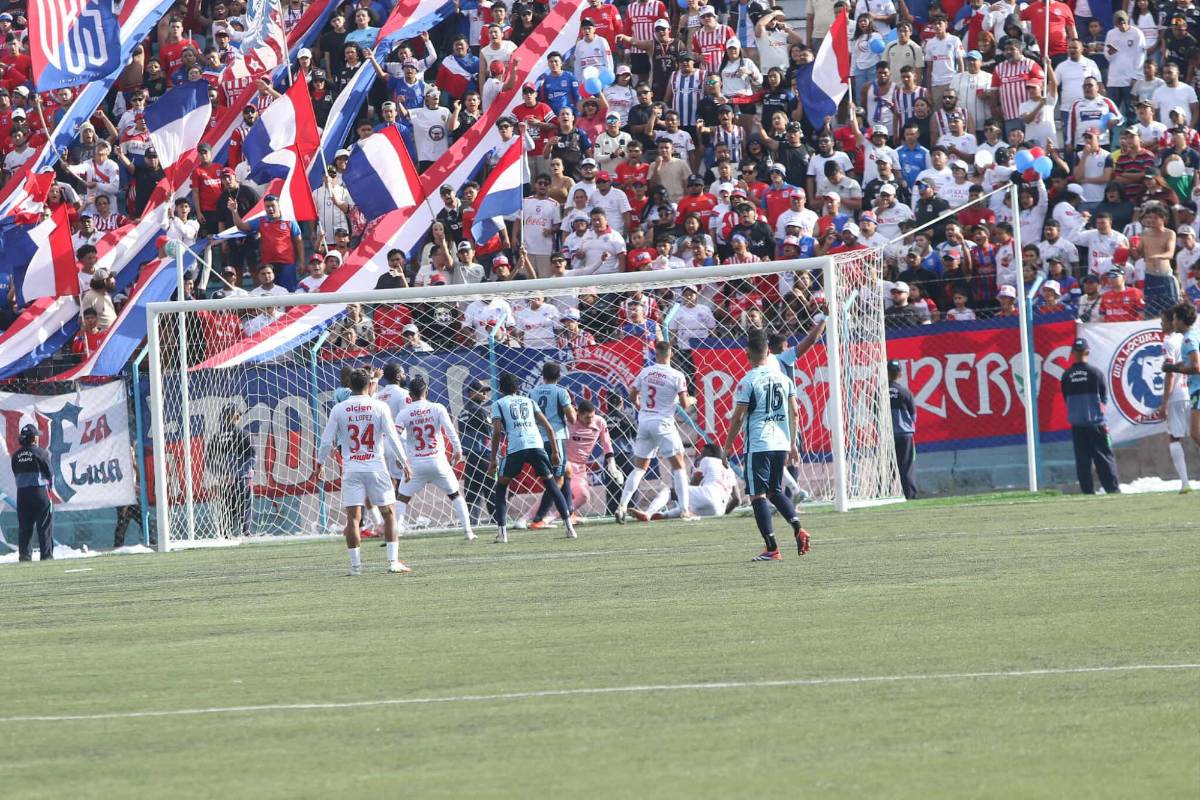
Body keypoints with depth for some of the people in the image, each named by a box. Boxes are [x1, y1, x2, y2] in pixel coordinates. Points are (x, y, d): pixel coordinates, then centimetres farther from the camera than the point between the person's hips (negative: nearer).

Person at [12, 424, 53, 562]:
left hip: (22, 492, 4)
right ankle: (46, 554, -2)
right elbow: (49, 473, -4)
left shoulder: (16, 455, 5)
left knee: (24, 526, 7)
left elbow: (16, 475, 7)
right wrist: (50, 486, 13)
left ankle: (24, 554, 4)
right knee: (45, 525, 1)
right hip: (40, 491, -4)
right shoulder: (40, 452, -8)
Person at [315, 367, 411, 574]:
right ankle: (393, 561, 4)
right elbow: (392, 438, -3)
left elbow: (327, 441, 2)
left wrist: (320, 463, 16)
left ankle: (355, 564, -2)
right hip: (376, 467, -1)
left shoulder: (339, 409, 1)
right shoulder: (379, 407, -2)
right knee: (388, 513, 9)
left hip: (351, 469, 1)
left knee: (353, 517, 1)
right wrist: (404, 462, 7)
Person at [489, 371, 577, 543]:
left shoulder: (498, 404, 16)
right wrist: (555, 452, 21)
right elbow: (548, 427, 18)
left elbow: (497, 432, 2)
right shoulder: (529, 401, 25)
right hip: (537, 444, 2)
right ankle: (570, 527, 6)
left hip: (515, 448, -2)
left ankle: (502, 531, 3)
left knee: (501, 486, 14)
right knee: (551, 484, 14)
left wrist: (493, 459, 5)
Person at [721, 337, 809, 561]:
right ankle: (797, 527, -3)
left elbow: (738, 418, -9)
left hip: (757, 445, -6)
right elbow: (794, 413, 11)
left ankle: (772, 549, -5)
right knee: (775, 491, 20)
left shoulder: (748, 382, -8)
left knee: (758, 495, 0)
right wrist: (792, 445, 18)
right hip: (781, 444, 6)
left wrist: (727, 449, -1)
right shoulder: (784, 379, 9)